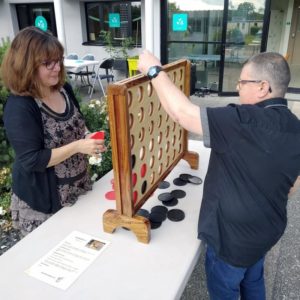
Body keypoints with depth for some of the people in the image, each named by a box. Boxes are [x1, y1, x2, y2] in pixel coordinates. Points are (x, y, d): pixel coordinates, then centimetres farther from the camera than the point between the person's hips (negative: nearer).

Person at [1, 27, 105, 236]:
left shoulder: (64, 89, -2)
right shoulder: (19, 107, -23)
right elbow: (31, 160, -24)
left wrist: (88, 139, -9)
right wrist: (77, 146, -31)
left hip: (77, 188, 7)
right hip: (41, 202, -6)